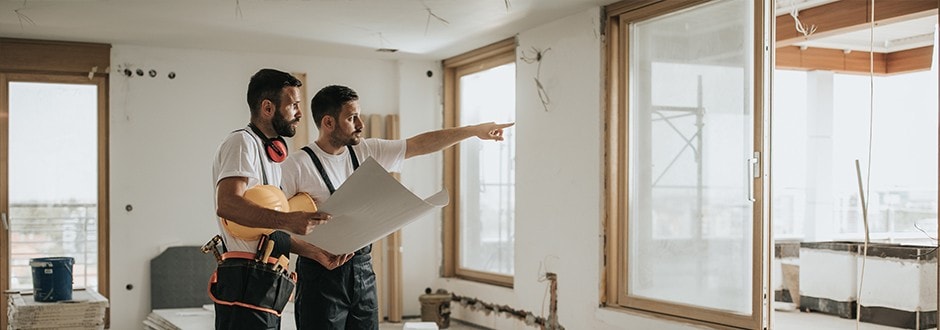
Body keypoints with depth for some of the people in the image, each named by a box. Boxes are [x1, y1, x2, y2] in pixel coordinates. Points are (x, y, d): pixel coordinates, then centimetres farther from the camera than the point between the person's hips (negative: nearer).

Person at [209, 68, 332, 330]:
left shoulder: (270, 153, 24)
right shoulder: (241, 142, -7)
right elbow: (227, 204, -24)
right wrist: (286, 221, -35)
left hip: (265, 288, 10)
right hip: (247, 282, -10)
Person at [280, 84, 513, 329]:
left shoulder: (366, 151, 6)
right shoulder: (297, 166, -11)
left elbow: (419, 145, 8)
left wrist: (475, 130, 7)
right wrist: (316, 253, -23)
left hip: (363, 270, 6)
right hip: (322, 271, -5)